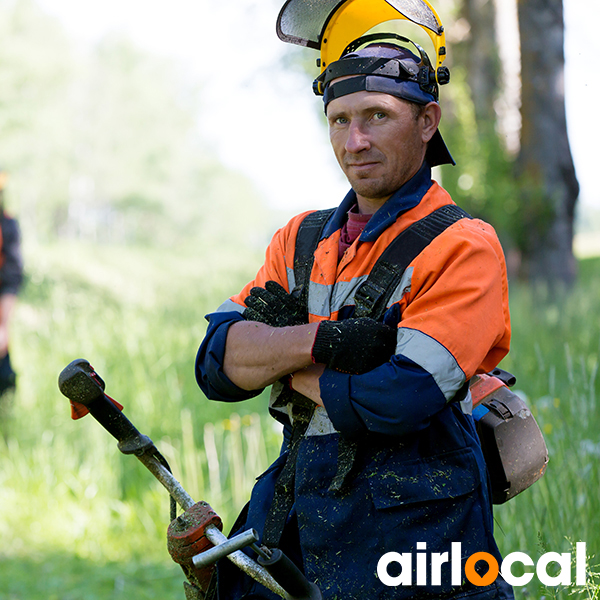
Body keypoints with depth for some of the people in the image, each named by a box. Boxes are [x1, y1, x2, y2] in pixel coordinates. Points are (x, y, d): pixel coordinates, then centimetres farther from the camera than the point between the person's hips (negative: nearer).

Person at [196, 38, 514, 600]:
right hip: (290, 522, 5)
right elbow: (215, 363, -1)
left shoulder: (463, 247, -8)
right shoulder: (301, 239, 11)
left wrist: (277, 351, -7)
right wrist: (320, 340, -19)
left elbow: (398, 400, -21)